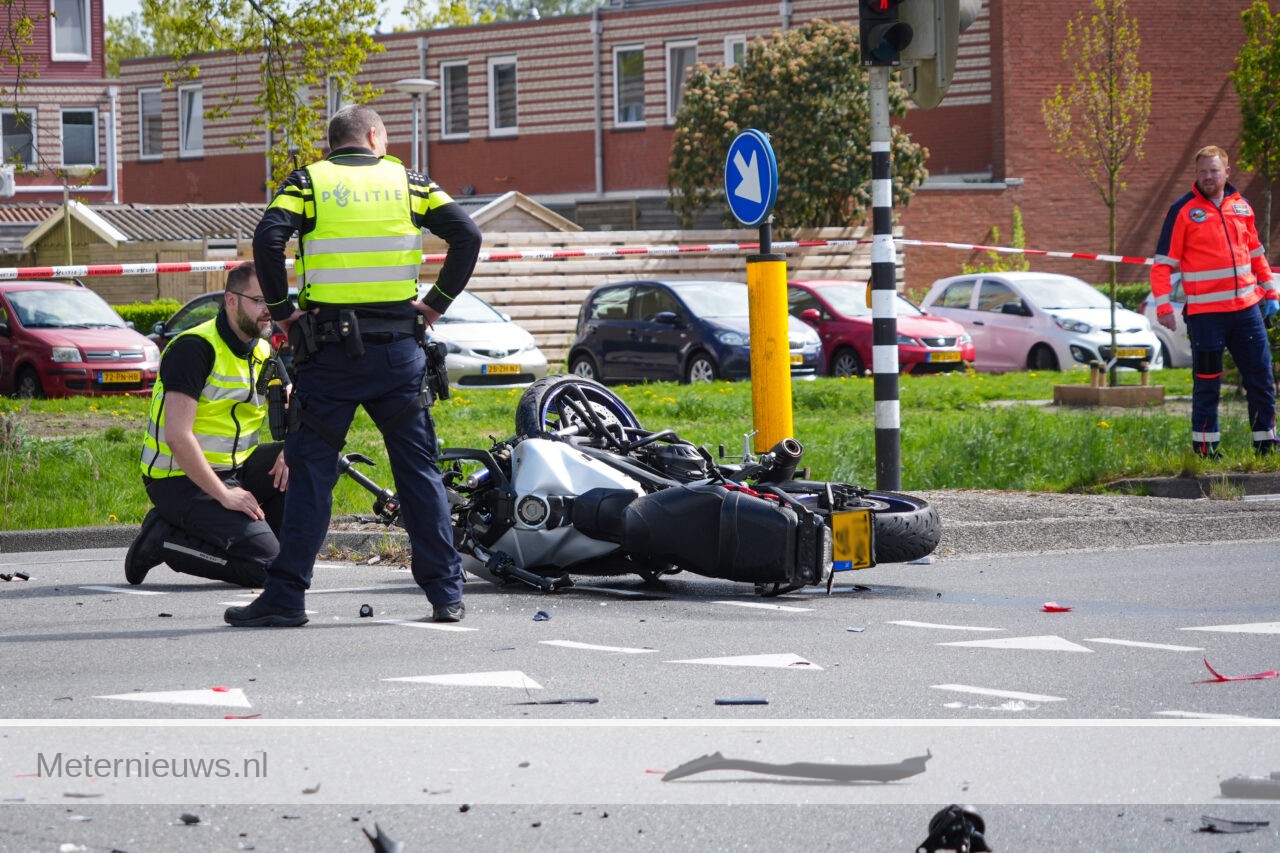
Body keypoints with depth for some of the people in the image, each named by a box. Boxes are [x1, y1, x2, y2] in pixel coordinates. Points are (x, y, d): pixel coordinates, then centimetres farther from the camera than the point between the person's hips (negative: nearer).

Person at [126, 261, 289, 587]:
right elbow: (178, 435, -23)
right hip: (181, 482, -8)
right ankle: (164, 539, -6)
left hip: (233, 471, 8)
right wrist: (223, 495, -23)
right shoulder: (195, 348, -16)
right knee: (266, 566, -21)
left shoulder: (264, 353, 11)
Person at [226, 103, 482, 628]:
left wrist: (281, 309, -3)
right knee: (419, 471, 8)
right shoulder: (407, 181, 9)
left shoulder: (308, 183, 4)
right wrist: (438, 301, 5)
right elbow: (467, 235, -1)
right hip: (399, 348, 1)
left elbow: (268, 239, -13)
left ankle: (286, 596, -2)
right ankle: (446, 594, 7)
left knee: (311, 472, 1)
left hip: (329, 352, -1)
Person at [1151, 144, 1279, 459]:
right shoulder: (1183, 211, -4)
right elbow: (1163, 263, -5)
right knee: (1207, 382, 1)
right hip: (1206, 312, -4)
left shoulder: (1241, 206, 10)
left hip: (1246, 306, 5)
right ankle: (1204, 446, 10)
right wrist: (1163, 307, -12)